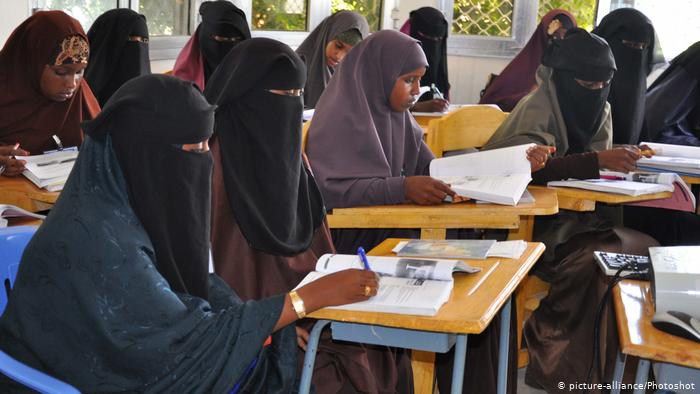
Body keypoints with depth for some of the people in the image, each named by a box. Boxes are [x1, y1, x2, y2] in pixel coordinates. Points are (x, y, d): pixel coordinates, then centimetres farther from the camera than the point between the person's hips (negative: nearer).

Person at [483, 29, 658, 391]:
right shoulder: (539, 106, -15)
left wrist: (618, 162, -11)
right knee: (593, 261, -31)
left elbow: (595, 166, 12)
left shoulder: (598, 108, 8)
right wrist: (597, 161, -39)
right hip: (535, 222, -8)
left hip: (579, 215, 8)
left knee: (647, 250, -12)